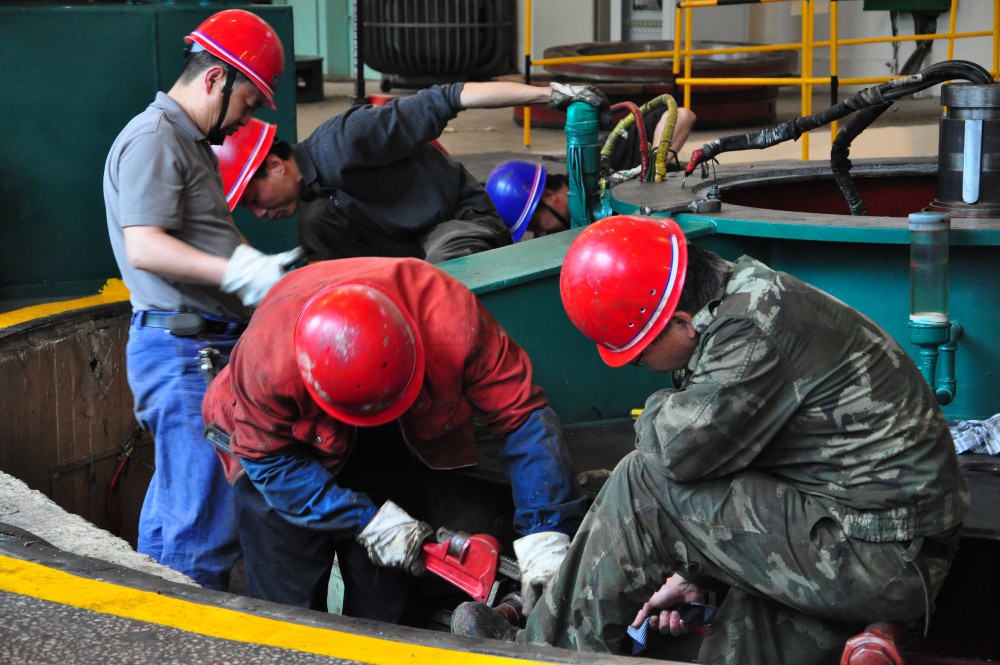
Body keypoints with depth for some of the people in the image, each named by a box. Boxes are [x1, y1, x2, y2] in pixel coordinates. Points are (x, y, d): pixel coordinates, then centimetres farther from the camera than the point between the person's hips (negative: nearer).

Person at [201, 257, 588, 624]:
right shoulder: (265, 357, -38)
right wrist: (367, 520, -26)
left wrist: (546, 533, -34)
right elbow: (268, 459, -22)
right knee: (287, 604, -6)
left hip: (393, 451, 2)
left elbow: (523, 415, -29)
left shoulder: (453, 319, -36)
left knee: (386, 606, 4)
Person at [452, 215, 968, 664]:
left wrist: (658, 410, -1)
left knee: (643, 485, -10)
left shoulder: (759, 324, -20)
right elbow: (724, 452, 19)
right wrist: (696, 572, 19)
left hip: (876, 553, -11)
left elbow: (679, 448, -25)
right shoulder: (745, 301, 13)